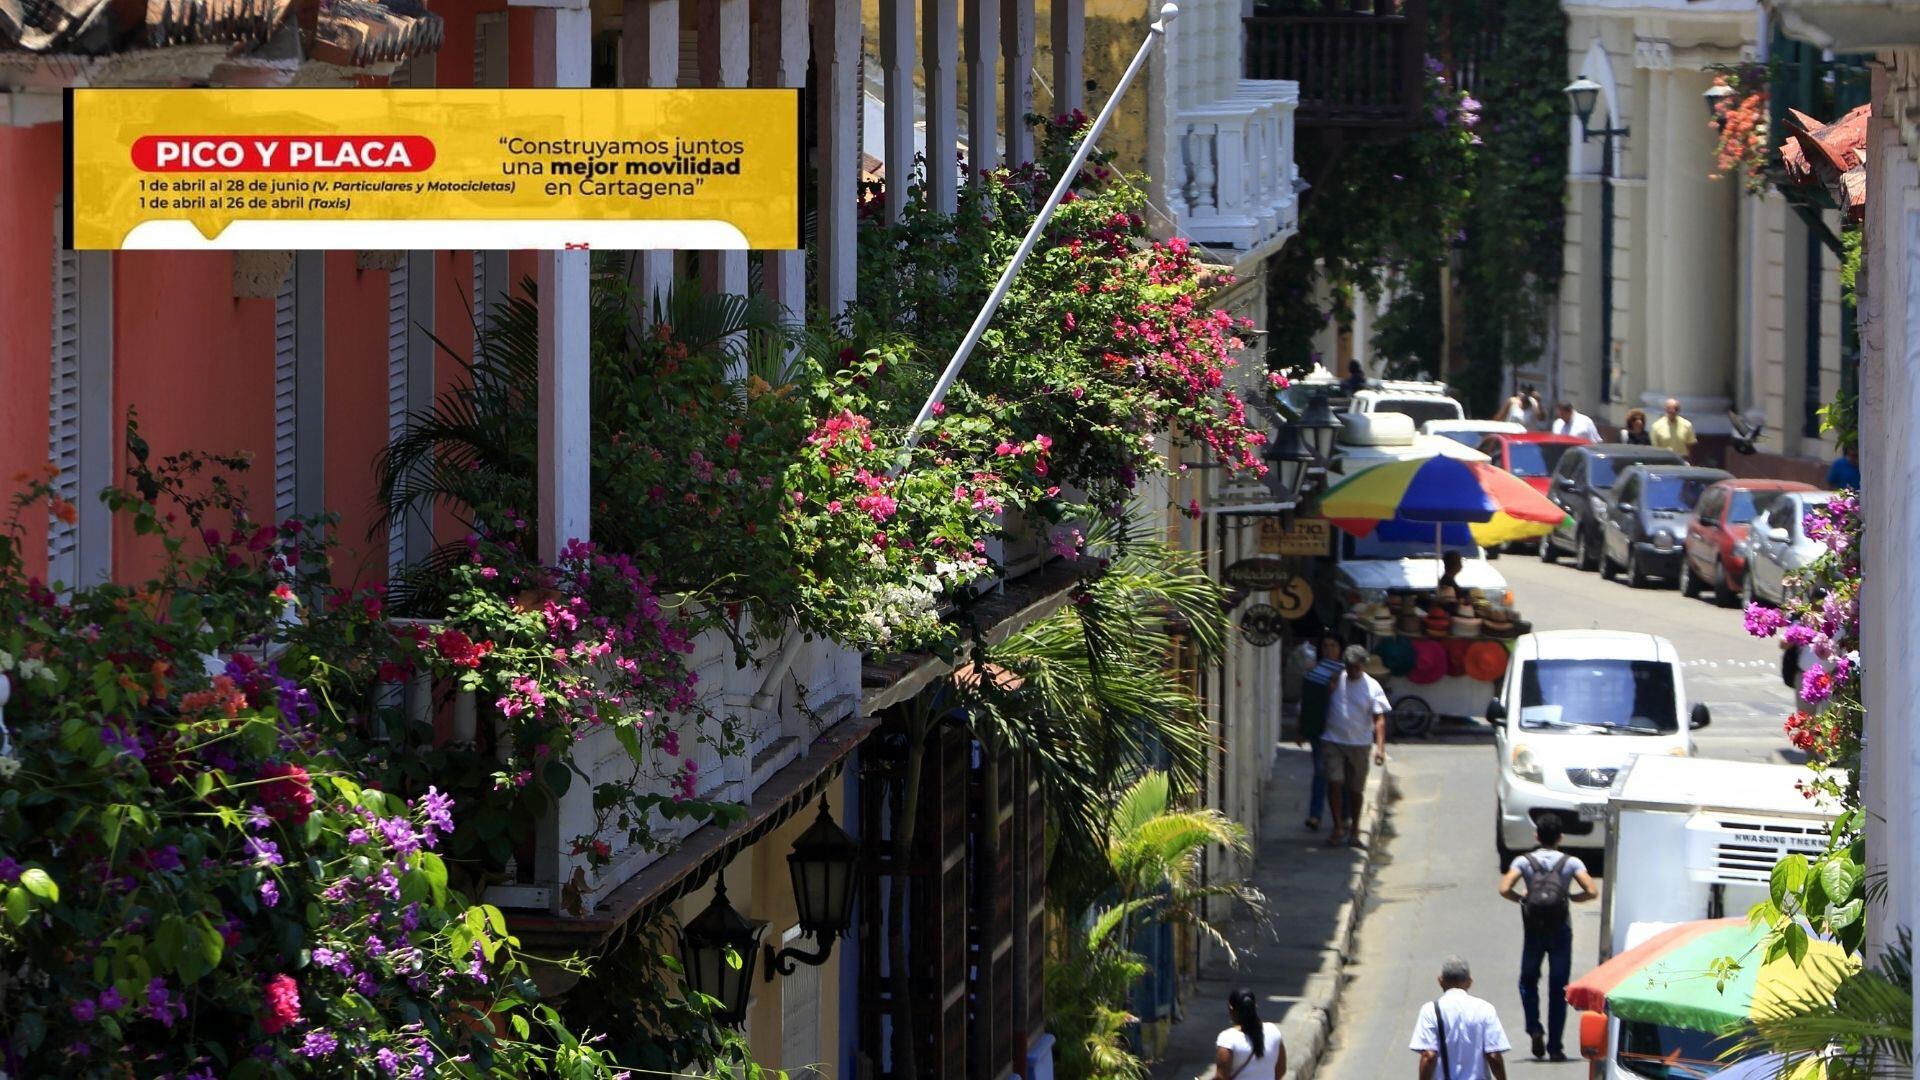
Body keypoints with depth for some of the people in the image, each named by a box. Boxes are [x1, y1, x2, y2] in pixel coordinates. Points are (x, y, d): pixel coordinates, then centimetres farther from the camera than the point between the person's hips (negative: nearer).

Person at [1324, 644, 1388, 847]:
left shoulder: (1372, 687, -4)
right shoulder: (1336, 680, 1)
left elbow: (1379, 719, -8)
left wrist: (1380, 747, -17)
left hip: (1359, 744, 0)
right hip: (1333, 741, 1)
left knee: (1356, 789, 8)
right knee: (1334, 783, -11)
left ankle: (1354, 830, 21)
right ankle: (1338, 828, -5)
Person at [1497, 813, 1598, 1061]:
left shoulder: (1524, 861, -1)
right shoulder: (1571, 863, -1)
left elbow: (1505, 889, -13)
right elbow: (1591, 891, -10)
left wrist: (1521, 898, 6)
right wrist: (1572, 897, 9)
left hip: (1533, 929, 0)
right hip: (1561, 929, 0)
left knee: (1528, 980, 18)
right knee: (1558, 988, 4)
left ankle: (1534, 1027, -4)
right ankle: (1555, 1047, 2)